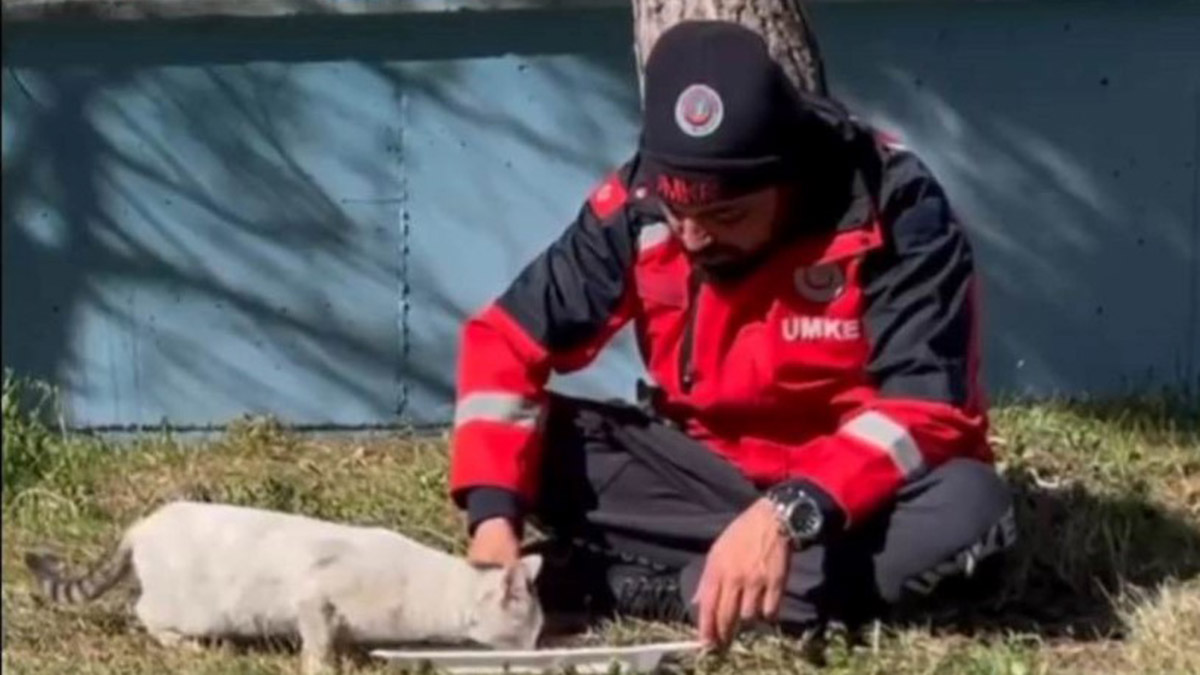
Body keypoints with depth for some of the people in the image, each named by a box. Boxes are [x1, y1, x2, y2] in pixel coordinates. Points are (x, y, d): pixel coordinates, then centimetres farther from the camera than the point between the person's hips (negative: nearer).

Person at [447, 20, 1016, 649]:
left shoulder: (893, 208, -23)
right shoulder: (636, 204, -14)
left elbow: (928, 404, -29)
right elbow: (508, 340, -12)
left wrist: (792, 513, -44)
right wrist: (494, 515, -27)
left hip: (854, 490, -2)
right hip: (704, 467, 3)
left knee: (970, 507, -35)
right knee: (525, 448, -19)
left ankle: (632, 586, -29)